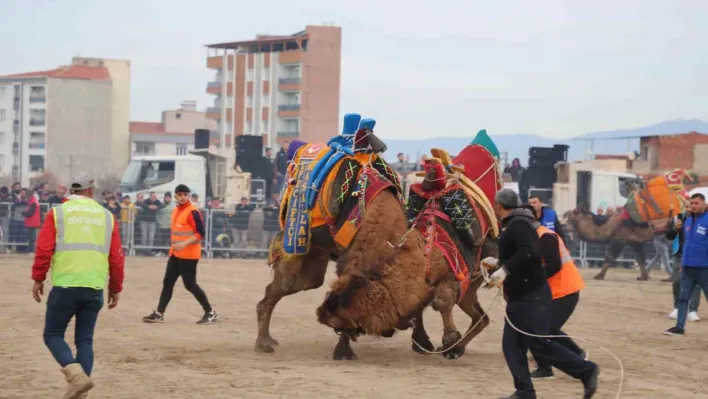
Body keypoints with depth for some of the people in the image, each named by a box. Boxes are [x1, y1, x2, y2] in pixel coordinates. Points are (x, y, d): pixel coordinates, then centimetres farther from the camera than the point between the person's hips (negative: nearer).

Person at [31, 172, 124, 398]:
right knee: (85, 339, 11)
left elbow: (43, 250, -5)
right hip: (94, 288, 3)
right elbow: (117, 257, 10)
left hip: (65, 286, -3)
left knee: (53, 334, 8)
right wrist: (115, 288, 19)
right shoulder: (106, 216, 10)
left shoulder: (58, 213, 2)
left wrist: (38, 279, 7)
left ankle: (76, 374, -14)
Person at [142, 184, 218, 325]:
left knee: (190, 285, -6)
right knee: (167, 282, 8)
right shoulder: (176, 210, 13)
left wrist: (185, 244, -28)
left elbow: (200, 234, -20)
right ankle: (159, 314, 12)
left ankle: (210, 313, 4)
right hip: (175, 254, 9)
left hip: (189, 255, -9)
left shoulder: (193, 212, -15)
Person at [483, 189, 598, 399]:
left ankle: (586, 370, -1)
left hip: (532, 297, -10)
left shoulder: (518, 225, -15)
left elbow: (530, 253, -31)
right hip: (519, 298, 10)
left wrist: (505, 269, -30)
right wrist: (498, 262, 34)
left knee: (540, 345, -10)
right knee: (512, 346, 5)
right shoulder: (512, 225, 17)